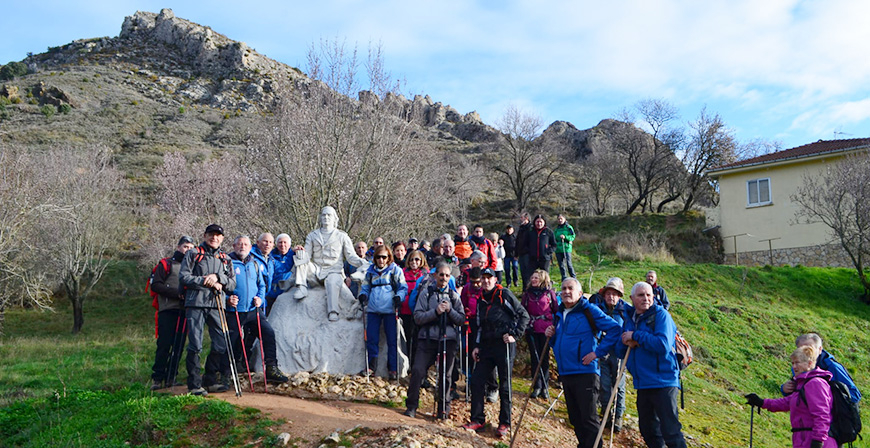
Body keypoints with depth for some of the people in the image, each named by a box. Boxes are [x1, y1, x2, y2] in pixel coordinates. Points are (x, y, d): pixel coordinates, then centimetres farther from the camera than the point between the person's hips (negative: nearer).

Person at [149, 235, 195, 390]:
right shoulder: (165, 264, 6)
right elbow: (155, 285, -4)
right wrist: (176, 293, -13)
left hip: (184, 311, 4)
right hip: (168, 310, -4)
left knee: (179, 345, 3)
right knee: (164, 345, -6)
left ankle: (170, 377, 10)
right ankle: (157, 378, 2)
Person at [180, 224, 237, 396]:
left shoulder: (225, 259, 19)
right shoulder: (193, 254, 8)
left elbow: (232, 283, 12)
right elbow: (183, 277, -2)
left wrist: (218, 277, -6)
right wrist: (207, 282, -10)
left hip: (216, 305, 4)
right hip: (196, 304, -4)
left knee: (220, 345, 3)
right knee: (195, 346, -5)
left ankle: (210, 380, 17)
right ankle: (194, 384, 3)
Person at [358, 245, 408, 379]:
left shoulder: (395, 270, 5)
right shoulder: (370, 271, 14)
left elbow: (403, 287, 5)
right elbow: (365, 287, 21)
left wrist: (398, 297, -13)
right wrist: (363, 295, 0)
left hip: (390, 309, -3)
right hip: (373, 309, 3)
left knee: (392, 339, -1)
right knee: (371, 338, 0)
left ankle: (392, 369, 7)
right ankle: (371, 367, 11)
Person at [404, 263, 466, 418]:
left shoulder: (454, 296, 11)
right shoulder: (426, 293, 6)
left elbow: (462, 319, 7)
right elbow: (417, 317, -3)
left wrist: (450, 310, -10)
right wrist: (435, 312, -16)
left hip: (448, 340, 2)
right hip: (428, 339, -1)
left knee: (445, 375, 4)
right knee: (418, 371, -10)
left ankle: (444, 408, 19)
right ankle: (411, 406, 4)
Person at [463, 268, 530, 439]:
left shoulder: (504, 295, -5)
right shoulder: (481, 299, 14)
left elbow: (524, 315, -4)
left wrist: (514, 334, -12)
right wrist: (477, 346, 13)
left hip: (504, 345, -6)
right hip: (487, 346, 6)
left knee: (504, 386, 2)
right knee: (476, 381, 1)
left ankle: (504, 423, 13)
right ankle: (478, 420, 13)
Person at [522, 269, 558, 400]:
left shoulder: (549, 293, 2)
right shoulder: (527, 294, 10)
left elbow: (557, 310, 6)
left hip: (546, 329, -2)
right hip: (531, 330, 2)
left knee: (545, 357, 1)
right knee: (535, 358, 2)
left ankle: (544, 387, 11)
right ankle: (537, 387, 8)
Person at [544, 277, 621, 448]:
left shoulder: (589, 310, -7)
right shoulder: (559, 314, 14)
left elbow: (614, 329, -13)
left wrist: (597, 352, -15)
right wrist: (551, 336, 3)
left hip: (585, 373, -7)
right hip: (565, 374, 7)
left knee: (589, 419, -5)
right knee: (575, 419, 16)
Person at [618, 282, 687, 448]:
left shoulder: (661, 314, -8)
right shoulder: (629, 318, 12)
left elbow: (663, 345, -23)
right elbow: (620, 351, 15)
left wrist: (636, 336, -17)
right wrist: (627, 343, -7)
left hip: (663, 382, -7)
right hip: (642, 383, 7)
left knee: (670, 431, -7)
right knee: (648, 430, 17)